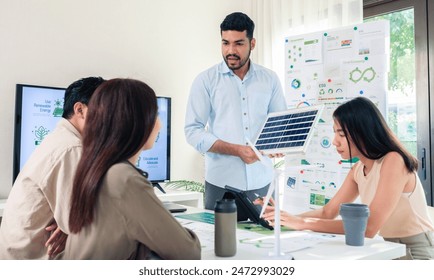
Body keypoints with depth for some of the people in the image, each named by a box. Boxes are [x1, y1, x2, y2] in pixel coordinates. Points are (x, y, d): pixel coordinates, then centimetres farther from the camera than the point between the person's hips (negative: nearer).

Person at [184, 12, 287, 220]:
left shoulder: (269, 79, 7)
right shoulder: (206, 80, 0)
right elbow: (193, 131, -6)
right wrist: (236, 150, -15)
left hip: (261, 182, 2)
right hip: (221, 184, -2)